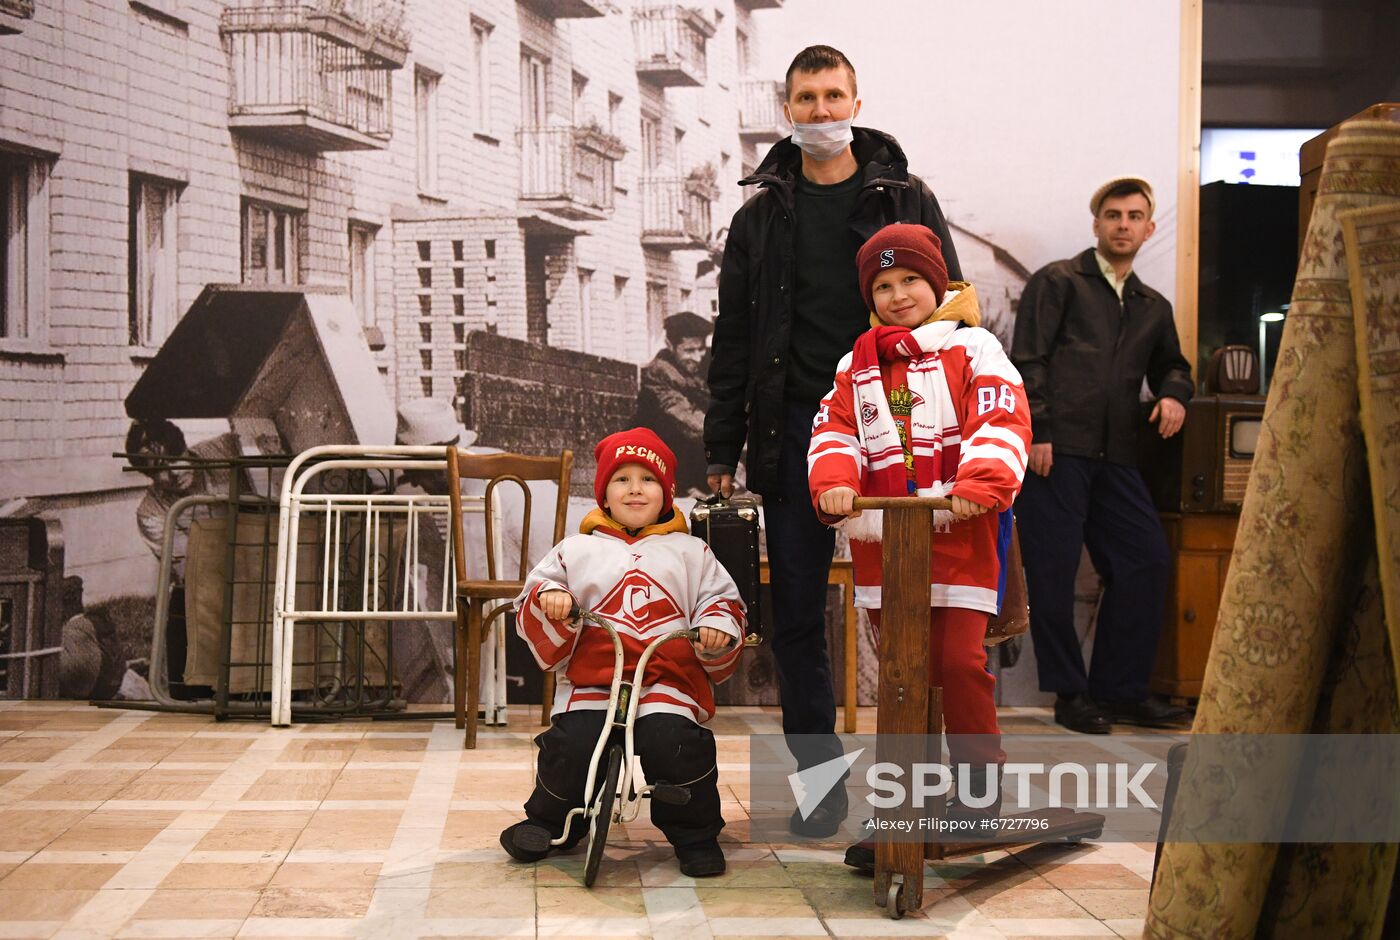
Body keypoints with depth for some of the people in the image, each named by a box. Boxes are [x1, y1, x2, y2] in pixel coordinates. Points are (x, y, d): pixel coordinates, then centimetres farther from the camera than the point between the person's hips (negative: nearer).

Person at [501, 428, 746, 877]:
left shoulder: (690, 552, 21)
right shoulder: (577, 550, 19)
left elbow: (722, 598, 18)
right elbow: (530, 608, 15)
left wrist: (718, 627, -5)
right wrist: (548, 598, -8)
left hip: (669, 678, 0)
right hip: (591, 681, 1)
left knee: (674, 745, -30)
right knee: (571, 747, -25)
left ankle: (696, 835, -3)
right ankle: (549, 821, 9)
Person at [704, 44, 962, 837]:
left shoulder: (906, 200, 6)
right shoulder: (762, 215, 12)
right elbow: (734, 340, 12)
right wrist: (722, 451, 7)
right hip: (793, 430, 2)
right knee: (798, 614, 4)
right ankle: (820, 779, 14)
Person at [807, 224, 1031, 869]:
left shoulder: (972, 349, 3)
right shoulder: (857, 366, 17)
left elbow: (1002, 421, -10)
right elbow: (833, 428, 7)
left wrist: (981, 483, -27)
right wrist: (833, 482, -13)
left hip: (960, 534, -4)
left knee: (960, 661, -10)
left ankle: (979, 785, 9)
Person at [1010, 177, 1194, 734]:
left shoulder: (1152, 307, 23)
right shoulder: (1058, 281, 6)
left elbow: (1170, 366, 34)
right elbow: (1027, 360, -3)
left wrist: (1173, 394, 8)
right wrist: (1037, 431, -13)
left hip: (1114, 457, 6)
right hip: (1056, 448, -6)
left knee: (1146, 562, 2)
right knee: (1053, 571, -4)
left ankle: (1120, 690, 12)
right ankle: (1070, 694, 6)